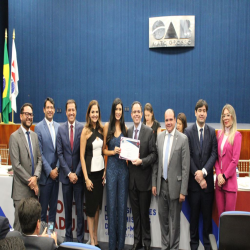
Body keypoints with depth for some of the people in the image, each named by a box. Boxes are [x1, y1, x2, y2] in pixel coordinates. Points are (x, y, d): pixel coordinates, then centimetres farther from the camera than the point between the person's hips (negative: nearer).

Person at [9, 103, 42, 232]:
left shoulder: (34, 135, 13)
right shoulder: (14, 136, -7)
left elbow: (39, 159, 10)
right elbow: (16, 165, -12)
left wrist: (35, 176, -6)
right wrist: (30, 181, -11)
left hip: (34, 187, 6)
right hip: (21, 189, -6)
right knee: (20, 222, 0)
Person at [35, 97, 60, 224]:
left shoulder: (58, 127, 7)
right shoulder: (38, 127, -6)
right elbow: (39, 153, -9)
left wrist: (57, 168, -3)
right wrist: (49, 171, -11)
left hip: (56, 173, 5)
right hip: (45, 174, -4)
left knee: (54, 206, 14)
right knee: (43, 207, 4)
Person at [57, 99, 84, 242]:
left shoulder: (82, 128, -6)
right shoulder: (61, 129, 2)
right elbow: (60, 153, 1)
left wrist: (77, 173, -9)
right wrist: (69, 173, -6)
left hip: (79, 175, -2)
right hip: (65, 175, 2)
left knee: (80, 208, 5)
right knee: (67, 208, 13)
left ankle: (81, 239, 18)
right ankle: (68, 237, 27)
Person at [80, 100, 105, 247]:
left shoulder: (101, 129, 7)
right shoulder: (86, 131, -8)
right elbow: (82, 156, -9)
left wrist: (105, 171, 4)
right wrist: (86, 178, -12)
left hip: (101, 171, 5)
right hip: (90, 172, -5)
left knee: (98, 205, 13)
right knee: (91, 206, 4)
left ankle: (96, 238, 27)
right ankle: (92, 240, 17)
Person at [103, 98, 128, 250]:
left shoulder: (125, 128, 5)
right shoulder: (107, 126, 1)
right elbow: (104, 149, 3)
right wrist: (113, 152, -14)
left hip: (123, 167, 1)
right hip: (111, 167, -1)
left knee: (122, 204, 7)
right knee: (112, 204, 4)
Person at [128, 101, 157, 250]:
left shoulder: (149, 132, -6)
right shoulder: (128, 131, 8)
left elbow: (154, 155, -8)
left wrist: (142, 161, -22)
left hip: (144, 179, -4)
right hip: (131, 178, 4)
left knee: (144, 213, 7)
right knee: (135, 213, 15)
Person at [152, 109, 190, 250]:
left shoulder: (183, 139, -10)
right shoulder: (160, 137, 5)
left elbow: (186, 167, -10)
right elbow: (156, 161, 10)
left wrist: (183, 191, -11)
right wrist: (154, 183, 8)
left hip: (175, 185, -4)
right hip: (162, 184, 4)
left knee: (174, 219, 8)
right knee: (163, 217, 14)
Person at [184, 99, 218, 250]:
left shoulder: (212, 132, 4)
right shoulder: (188, 131, -1)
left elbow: (214, 154, -1)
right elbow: (188, 156, -5)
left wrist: (204, 171, -13)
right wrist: (197, 175, -10)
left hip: (207, 178, 1)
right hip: (194, 179, -1)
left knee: (208, 213, 9)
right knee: (194, 213, 9)